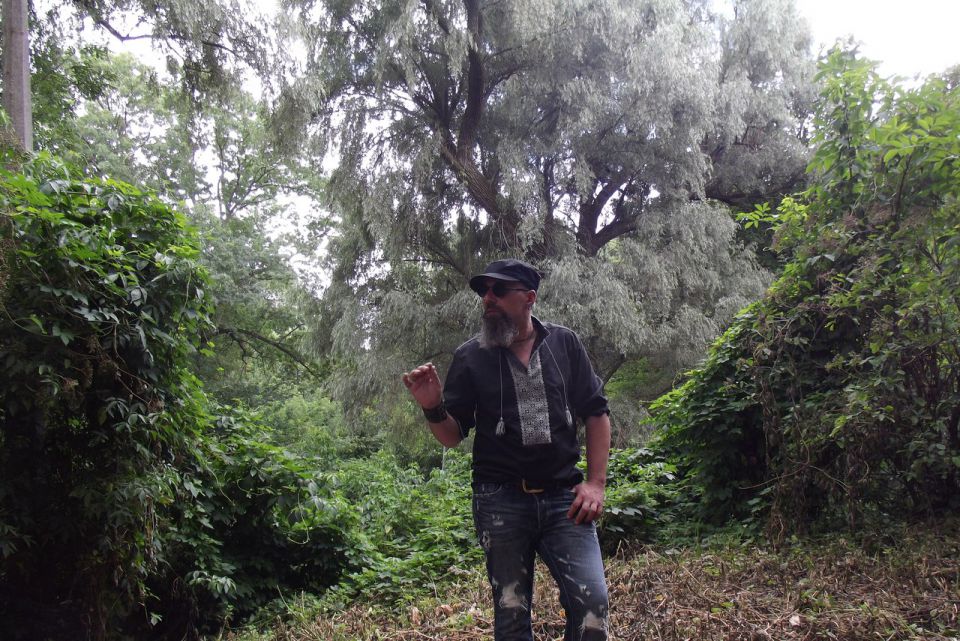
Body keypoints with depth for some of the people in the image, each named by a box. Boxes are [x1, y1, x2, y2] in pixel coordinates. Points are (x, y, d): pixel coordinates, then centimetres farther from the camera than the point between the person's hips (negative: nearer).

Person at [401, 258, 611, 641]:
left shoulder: (564, 344, 5)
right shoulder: (470, 356, 3)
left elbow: (596, 412, 8)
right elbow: (453, 436, 6)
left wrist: (596, 482, 0)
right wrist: (433, 408, -15)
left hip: (563, 497, 0)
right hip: (501, 502, 0)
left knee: (591, 601, -11)